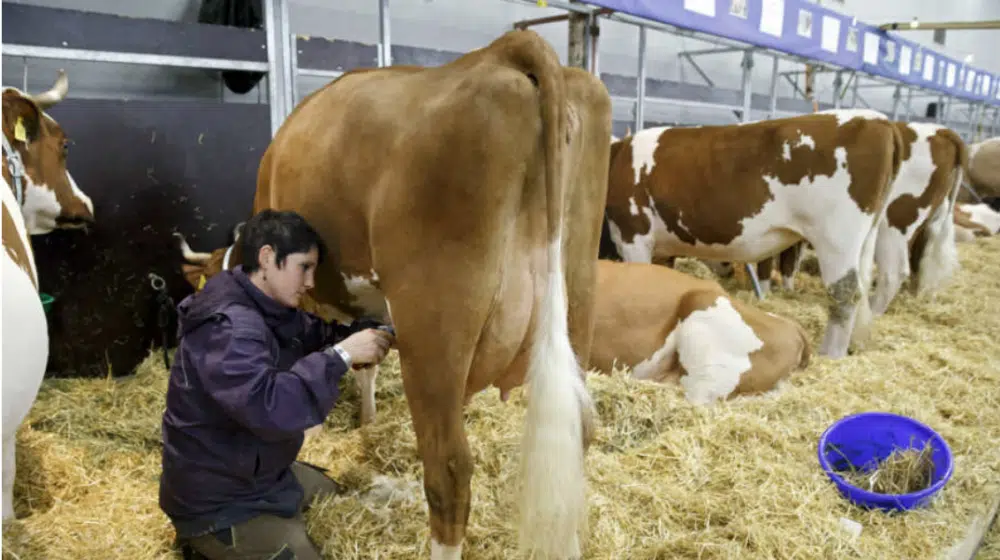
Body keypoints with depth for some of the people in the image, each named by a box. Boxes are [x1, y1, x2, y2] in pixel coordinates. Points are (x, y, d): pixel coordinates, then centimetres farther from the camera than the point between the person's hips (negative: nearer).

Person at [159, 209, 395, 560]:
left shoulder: (271, 311, 1)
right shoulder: (227, 327, -30)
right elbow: (268, 408, -41)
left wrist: (363, 333, -11)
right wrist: (342, 355, -37)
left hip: (257, 470, 10)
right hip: (216, 501, -10)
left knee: (335, 496, 26)